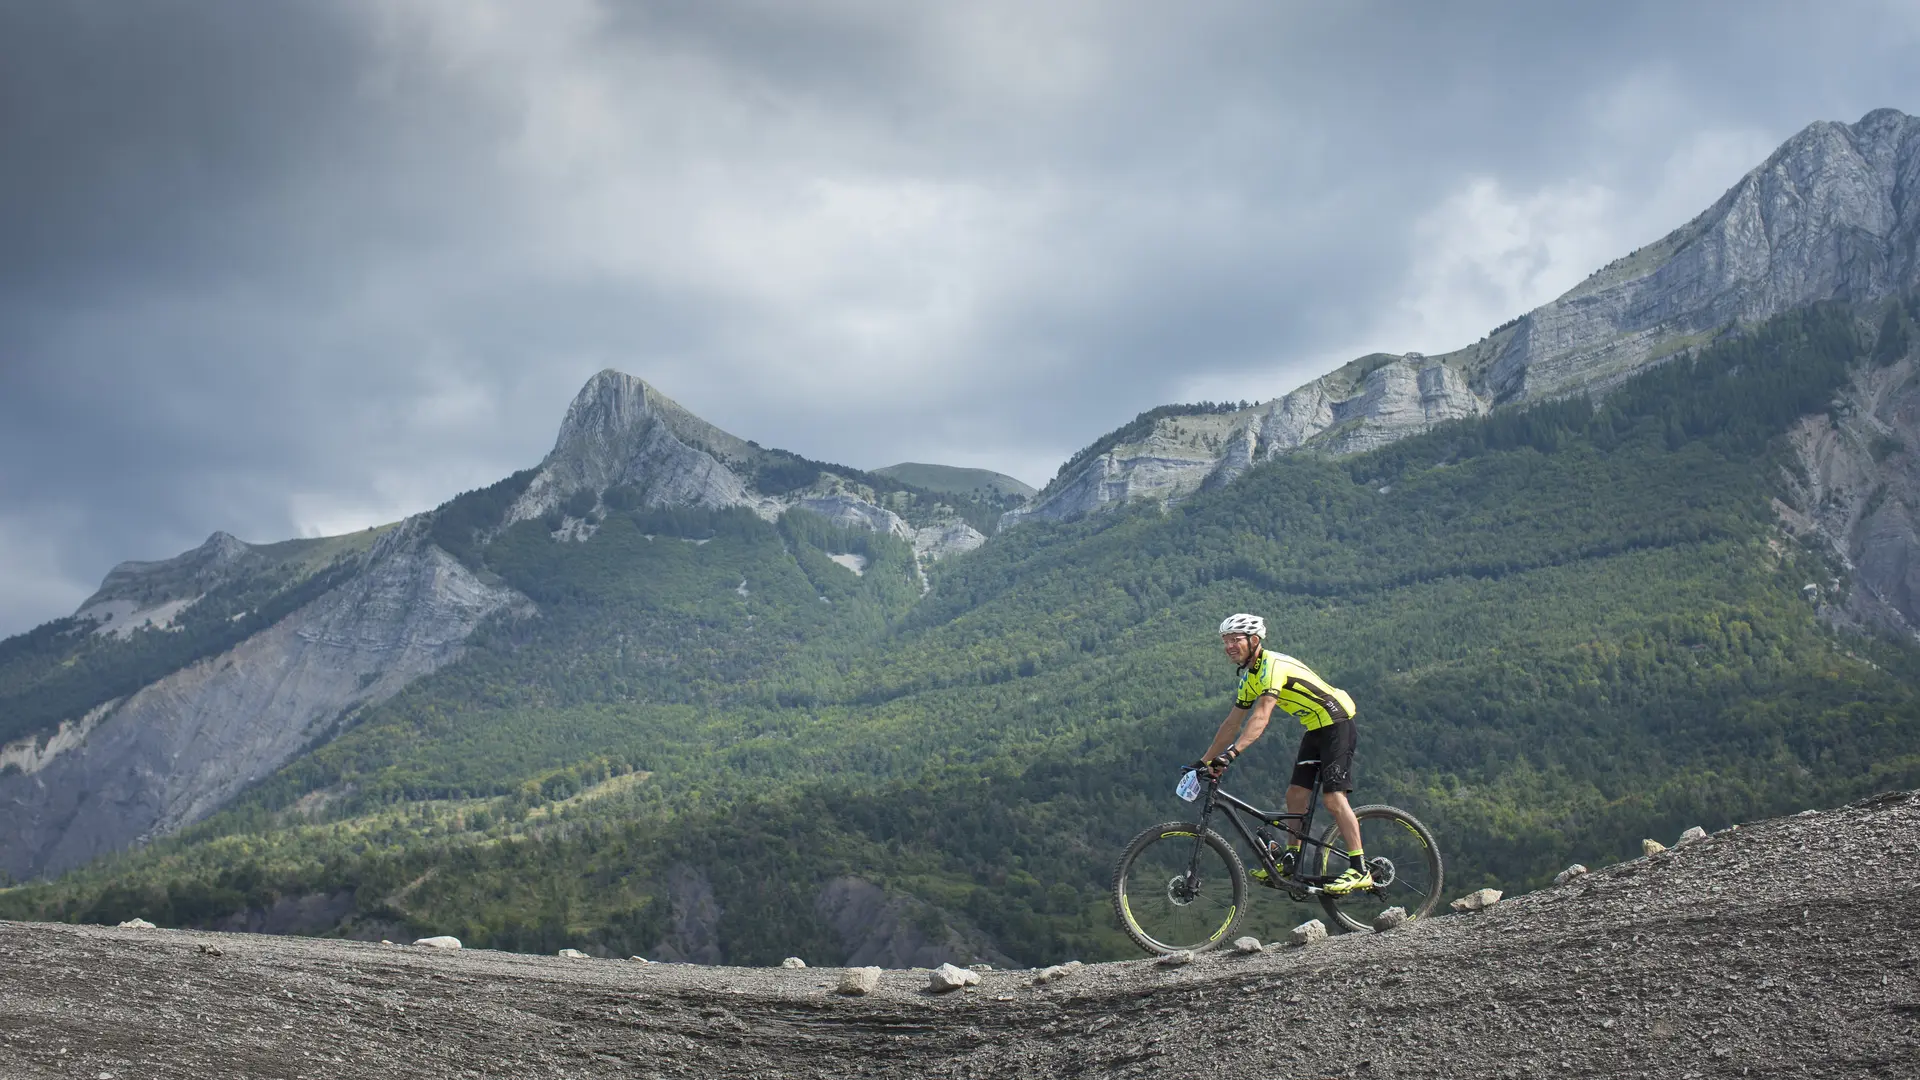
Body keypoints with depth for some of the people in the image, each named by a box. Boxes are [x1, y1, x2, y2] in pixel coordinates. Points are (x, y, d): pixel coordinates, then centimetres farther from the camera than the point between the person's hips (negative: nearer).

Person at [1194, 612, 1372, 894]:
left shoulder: (1273, 665, -23)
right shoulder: (1250, 677, 8)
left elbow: (1262, 717, -34)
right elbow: (1232, 724, 15)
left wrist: (1231, 753, -42)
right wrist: (1205, 761, 12)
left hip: (1337, 723, -9)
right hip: (1315, 728, 9)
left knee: (1333, 796, -16)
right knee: (1296, 794, 6)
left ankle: (1360, 870, -15)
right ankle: (1290, 860, 16)